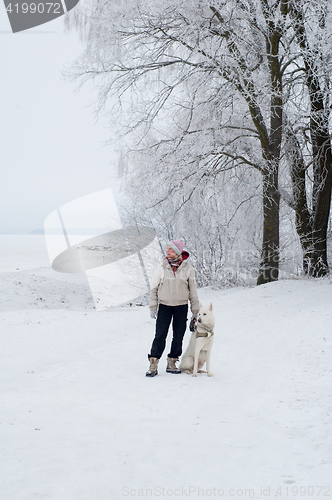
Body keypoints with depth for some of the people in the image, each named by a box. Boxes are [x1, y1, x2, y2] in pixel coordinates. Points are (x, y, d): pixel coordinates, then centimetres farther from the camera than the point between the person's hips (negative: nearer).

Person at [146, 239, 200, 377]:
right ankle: (153, 365, -5)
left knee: (178, 337, 4)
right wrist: (153, 307, 0)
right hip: (164, 306, -1)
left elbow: (193, 291, 5)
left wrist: (195, 311, 5)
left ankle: (171, 363, 17)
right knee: (160, 336, -8)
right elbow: (154, 288, 5)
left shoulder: (188, 268, -1)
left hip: (181, 307, 1)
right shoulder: (162, 267, -1)